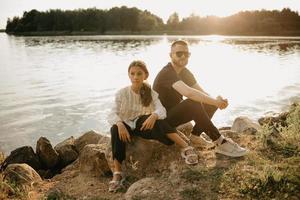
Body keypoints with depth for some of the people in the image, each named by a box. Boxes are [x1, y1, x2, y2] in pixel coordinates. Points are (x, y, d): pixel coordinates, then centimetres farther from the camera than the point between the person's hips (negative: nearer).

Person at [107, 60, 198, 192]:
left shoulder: (151, 93, -2)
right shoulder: (122, 93, -5)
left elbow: (161, 110, -19)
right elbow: (112, 114, -15)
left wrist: (154, 115, -43)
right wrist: (119, 123, -38)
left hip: (143, 125, 0)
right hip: (126, 126, 0)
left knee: (155, 119, -33)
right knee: (115, 129, -35)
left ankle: (185, 148, -37)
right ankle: (117, 172, -34)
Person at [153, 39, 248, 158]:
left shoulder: (185, 72, 7)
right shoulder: (167, 73, -23)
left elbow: (201, 92, 1)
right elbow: (188, 92, -39)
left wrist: (216, 101, -21)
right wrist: (215, 101, -32)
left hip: (176, 112, 9)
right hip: (164, 117, -9)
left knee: (210, 104, -5)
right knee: (193, 104, -34)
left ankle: (195, 135, -5)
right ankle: (220, 143, -28)